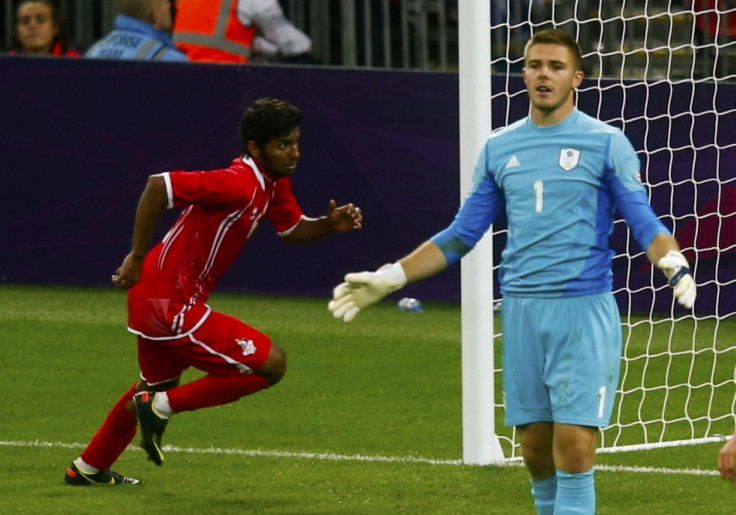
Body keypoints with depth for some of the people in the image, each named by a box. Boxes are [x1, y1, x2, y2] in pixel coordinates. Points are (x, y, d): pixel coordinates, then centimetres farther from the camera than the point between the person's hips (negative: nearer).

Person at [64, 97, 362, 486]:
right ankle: (161, 407, -4)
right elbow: (158, 186, -31)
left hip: (157, 302, 11)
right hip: (170, 306, -11)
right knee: (271, 364, -10)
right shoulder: (239, 185, -25)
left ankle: (88, 468, 50)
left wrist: (330, 225, -2)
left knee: (157, 385, 33)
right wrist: (137, 258, -25)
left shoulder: (275, 184, 5)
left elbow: (292, 230, 19)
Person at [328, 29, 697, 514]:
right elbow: (462, 234, 18)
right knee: (536, 451, 6)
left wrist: (676, 266, -26)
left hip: (584, 309, -4)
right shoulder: (500, 148, 11)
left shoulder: (606, 143, -1)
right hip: (521, 310, 4)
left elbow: (645, 223, -5)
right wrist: (389, 278, 14)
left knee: (574, 449, -11)